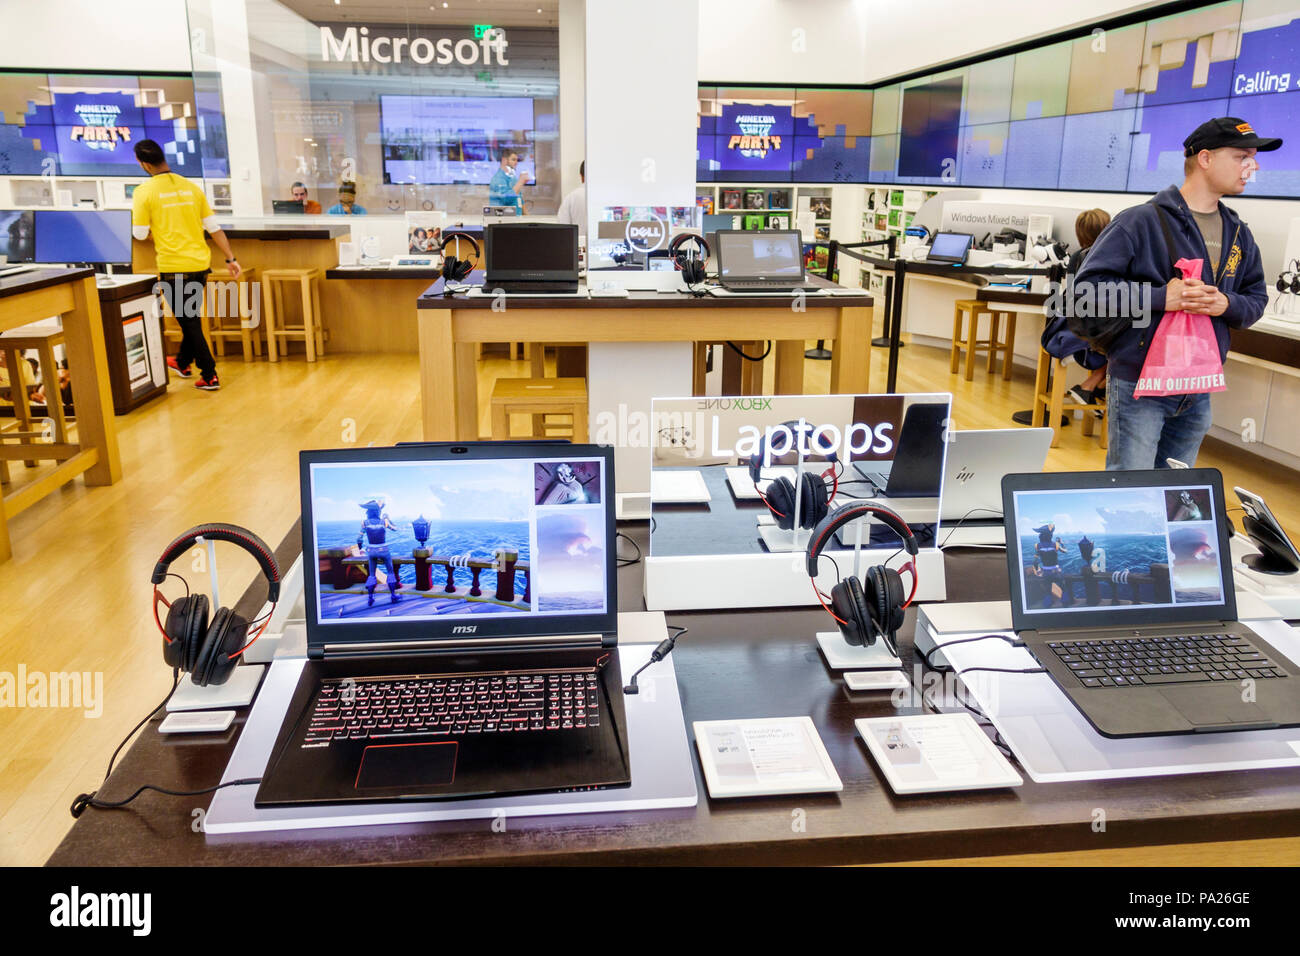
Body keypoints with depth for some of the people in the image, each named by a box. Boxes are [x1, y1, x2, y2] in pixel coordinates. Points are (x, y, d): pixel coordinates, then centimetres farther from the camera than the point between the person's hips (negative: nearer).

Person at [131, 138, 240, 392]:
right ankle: (183, 362, 40)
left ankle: (209, 376, 3)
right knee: (192, 317, 21)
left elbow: (140, 235, -5)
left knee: (189, 322, 3)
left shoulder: (144, 191, -8)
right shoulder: (191, 187, 6)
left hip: (173, 267, -5)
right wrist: (231, 259, 10)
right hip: (200, 263, 5)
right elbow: (214, 227, 6)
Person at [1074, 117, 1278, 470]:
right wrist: (1160, 297, -22)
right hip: (1139, 387, -7)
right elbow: (1088, 285, -14)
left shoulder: (1239, 235, 12)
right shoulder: (1142, 221, -9)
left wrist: (1227, 305, -8)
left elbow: (1257, 299, 16)